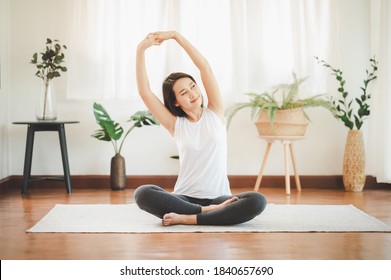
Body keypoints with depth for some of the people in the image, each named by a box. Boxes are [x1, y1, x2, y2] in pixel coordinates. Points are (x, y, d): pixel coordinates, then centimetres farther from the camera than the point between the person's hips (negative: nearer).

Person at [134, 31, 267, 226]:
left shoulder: (215, 113, 6)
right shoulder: (175, 124, 6)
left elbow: (204, 66, -3)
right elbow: (144, 91, -3)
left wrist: (175, 35, -6)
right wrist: (141, 50, -10)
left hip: (218, 198, 0)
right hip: (185, 198, 0)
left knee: (257, 201, -32)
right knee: (142, 194, -29)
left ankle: (186, 219, -27)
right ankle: (208, 211, -26)